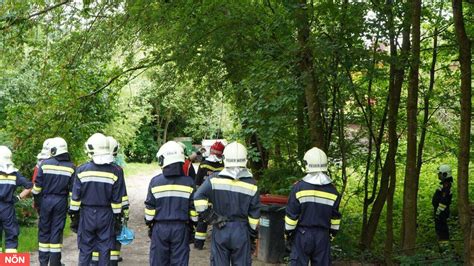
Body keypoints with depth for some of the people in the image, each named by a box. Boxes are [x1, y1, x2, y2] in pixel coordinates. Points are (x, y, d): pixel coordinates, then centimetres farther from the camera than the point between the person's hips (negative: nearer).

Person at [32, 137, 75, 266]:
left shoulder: (45, 164, -5)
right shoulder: (71, 167, -2)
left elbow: (37, 186, -2)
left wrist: (37, 201, 10)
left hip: (46, 200, 0)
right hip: (61, 202, 0)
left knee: (44, 230, 9)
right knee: (57, 231, 6)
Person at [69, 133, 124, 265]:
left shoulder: (82, 170, -6)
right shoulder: (115, 172, -7)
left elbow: (75, 197, -3)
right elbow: (117, 200, -5)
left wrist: (73, 217, 7)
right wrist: (118, 219, 4)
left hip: (86, 215, 0)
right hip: (106, 215, 0)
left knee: (85, 250, 10)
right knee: (104, 251, 8)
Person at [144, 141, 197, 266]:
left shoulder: (155, 182, -6)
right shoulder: (189, 182, -4)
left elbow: (150, 208, -1)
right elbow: (194, 209, -1)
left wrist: (149, 225, 12)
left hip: (159, 228, 0)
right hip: (181, 228, 0)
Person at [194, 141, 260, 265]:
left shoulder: (214, 180, -8)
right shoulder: (251, 184, -4)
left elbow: (198, 199, -19)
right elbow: (254, 216, -2)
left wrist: (211, 218, -8)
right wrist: (252, 238, 8)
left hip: (220, 231, 0)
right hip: (241, 232, 0)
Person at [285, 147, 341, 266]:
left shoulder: (299, 187, -9)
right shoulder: (332, 190, 3)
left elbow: (291, 215, -7)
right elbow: (335, 217, 9)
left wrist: (288, 234, 3)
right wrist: (331, 235, 21)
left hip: (302, 234, -3)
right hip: (323, 236, 3)